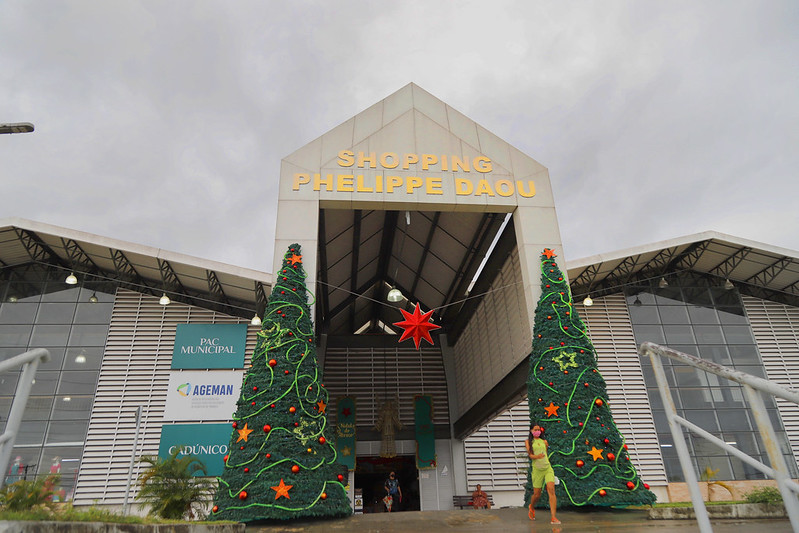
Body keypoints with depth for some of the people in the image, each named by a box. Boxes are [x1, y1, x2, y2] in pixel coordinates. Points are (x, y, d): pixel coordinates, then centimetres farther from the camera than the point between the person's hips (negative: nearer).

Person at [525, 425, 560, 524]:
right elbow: (530, 455, -8)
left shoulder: (544, 442, 14)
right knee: (537, 494, 5)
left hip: (548, 468, 2)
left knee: (551, 490, -17)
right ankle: (532, 508, 38)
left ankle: (554, 518, -18)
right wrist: (537, 456, -26)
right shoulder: (528, 441, 6)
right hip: (537, 470, -2)